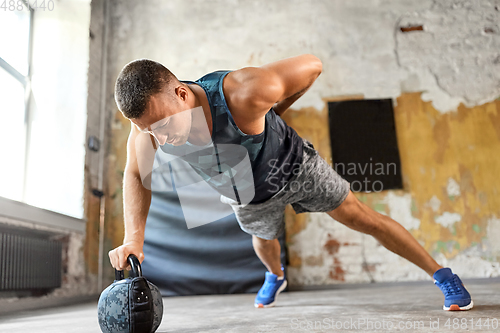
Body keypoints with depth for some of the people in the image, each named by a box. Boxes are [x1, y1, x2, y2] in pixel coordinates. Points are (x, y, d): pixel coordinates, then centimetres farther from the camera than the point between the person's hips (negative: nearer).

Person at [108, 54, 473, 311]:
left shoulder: (244, 92, -44)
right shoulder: (150, 120, -30)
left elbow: (311, 65, -27)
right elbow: (136, 176, -10)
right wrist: (134, 237, -25)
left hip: (294, 167, -4)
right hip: (249, 200, 4)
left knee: (361, 218, 1)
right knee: (263, 241, 31)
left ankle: (442, 274, 18)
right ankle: (275, 276, 67)